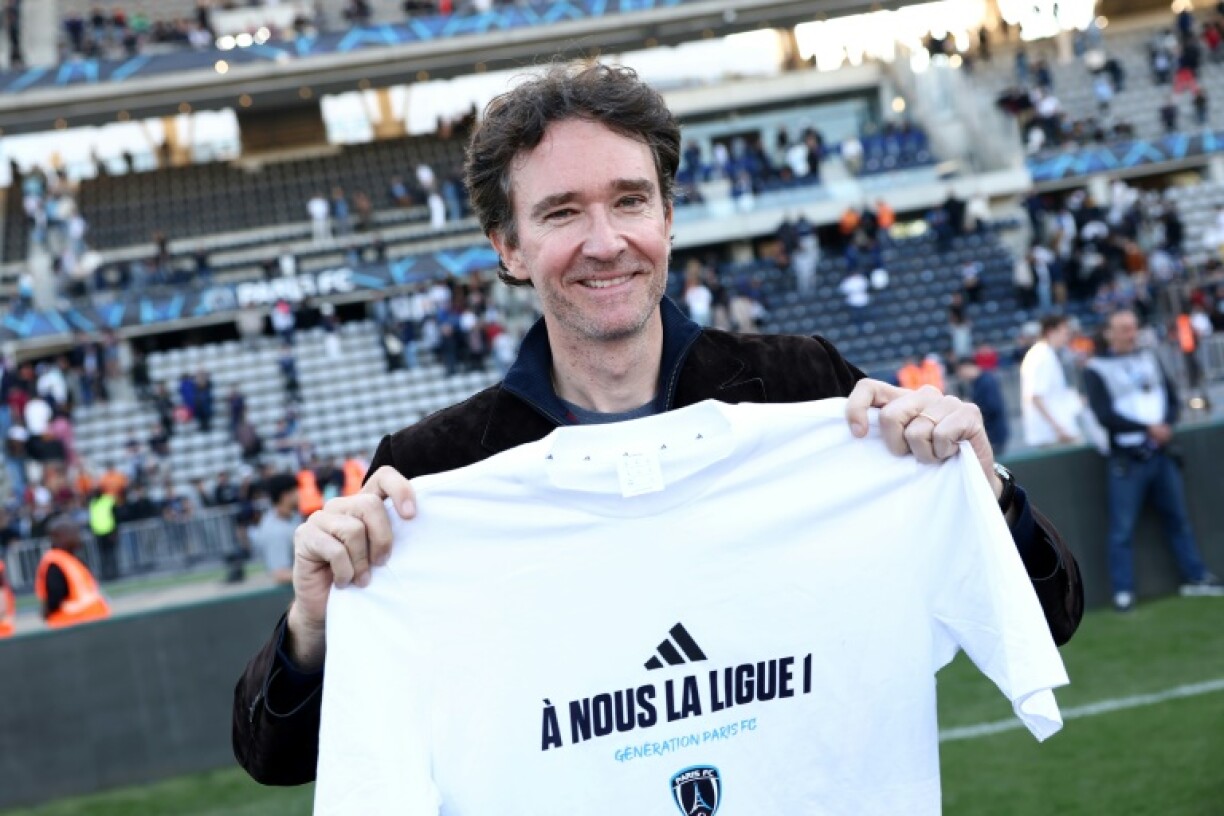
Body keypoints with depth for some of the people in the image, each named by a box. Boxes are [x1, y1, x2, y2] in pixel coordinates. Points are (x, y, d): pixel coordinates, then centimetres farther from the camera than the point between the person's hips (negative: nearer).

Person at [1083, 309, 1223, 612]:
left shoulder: (1149, 358, 12)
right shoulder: (1096, 369, -4)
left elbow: (1171, 396, 10)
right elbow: (1105, 415, -13)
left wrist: (1167, 425, -11)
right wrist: (1148, 427, -17)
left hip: (1162, 453, 5)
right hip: (1126, 459, -5)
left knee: (1178, 518, 12)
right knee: (1122, 528, -4)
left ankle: (1196, 577, 21)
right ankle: (1123, 592, 1)